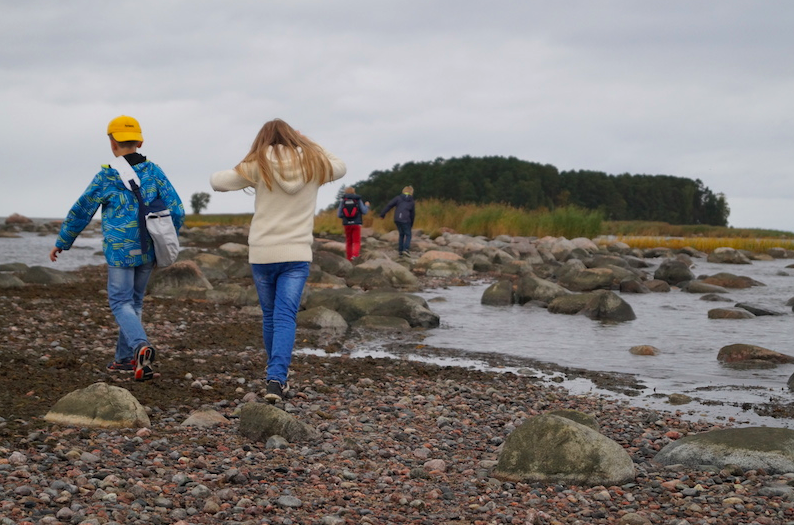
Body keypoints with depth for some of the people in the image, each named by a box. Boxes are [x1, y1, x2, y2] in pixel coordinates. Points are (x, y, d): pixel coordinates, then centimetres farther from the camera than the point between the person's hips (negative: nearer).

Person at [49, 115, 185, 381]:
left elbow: (80, 213, 1)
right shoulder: (154, 172, 2)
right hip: (148, 251, 4)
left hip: (120, 252, -4)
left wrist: (61, 243, 13)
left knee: (121, 302, 0)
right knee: (134, 301, 16)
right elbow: (177, 211, 0)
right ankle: (126, 357, 21)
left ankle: (141, 345, -25)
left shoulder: (106, 177, -7)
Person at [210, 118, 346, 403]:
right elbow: (340, 167, 23)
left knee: (270, 316, 15)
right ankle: (276, 379, -22)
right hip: (297, 254, 0)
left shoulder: (257, 166, -5)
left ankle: (278, 374, 26)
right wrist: (308, 144, 21)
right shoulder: (314, 164, 2)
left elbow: (217, 181, -1)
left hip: (262, 254, 0)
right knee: (285, 317, -6)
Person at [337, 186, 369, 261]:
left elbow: (339, 215, -1)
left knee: (348, 242, 13)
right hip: (356, 224, -2)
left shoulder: (342, 201, 0)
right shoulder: (358, 200, -2)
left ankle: (349, 259, 15)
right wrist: (367, 205, 16)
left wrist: (338, 212, 22)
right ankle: (355, 254, -24)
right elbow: (364, 212, -3)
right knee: (356, 242, 1)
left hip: (347, 224, 2)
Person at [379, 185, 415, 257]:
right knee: (408, 235, 6)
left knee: (401, 234, 18)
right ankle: (406, 249, -14)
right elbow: (413, 214, 15)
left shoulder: (398, 198, 6)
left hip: (397, 219, 2)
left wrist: (383, 214, 2)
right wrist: (411, 224, 26)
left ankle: (400, 250, 16)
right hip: (406, 220, -2)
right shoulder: (411, 201, 9)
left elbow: (389, 205, -2)